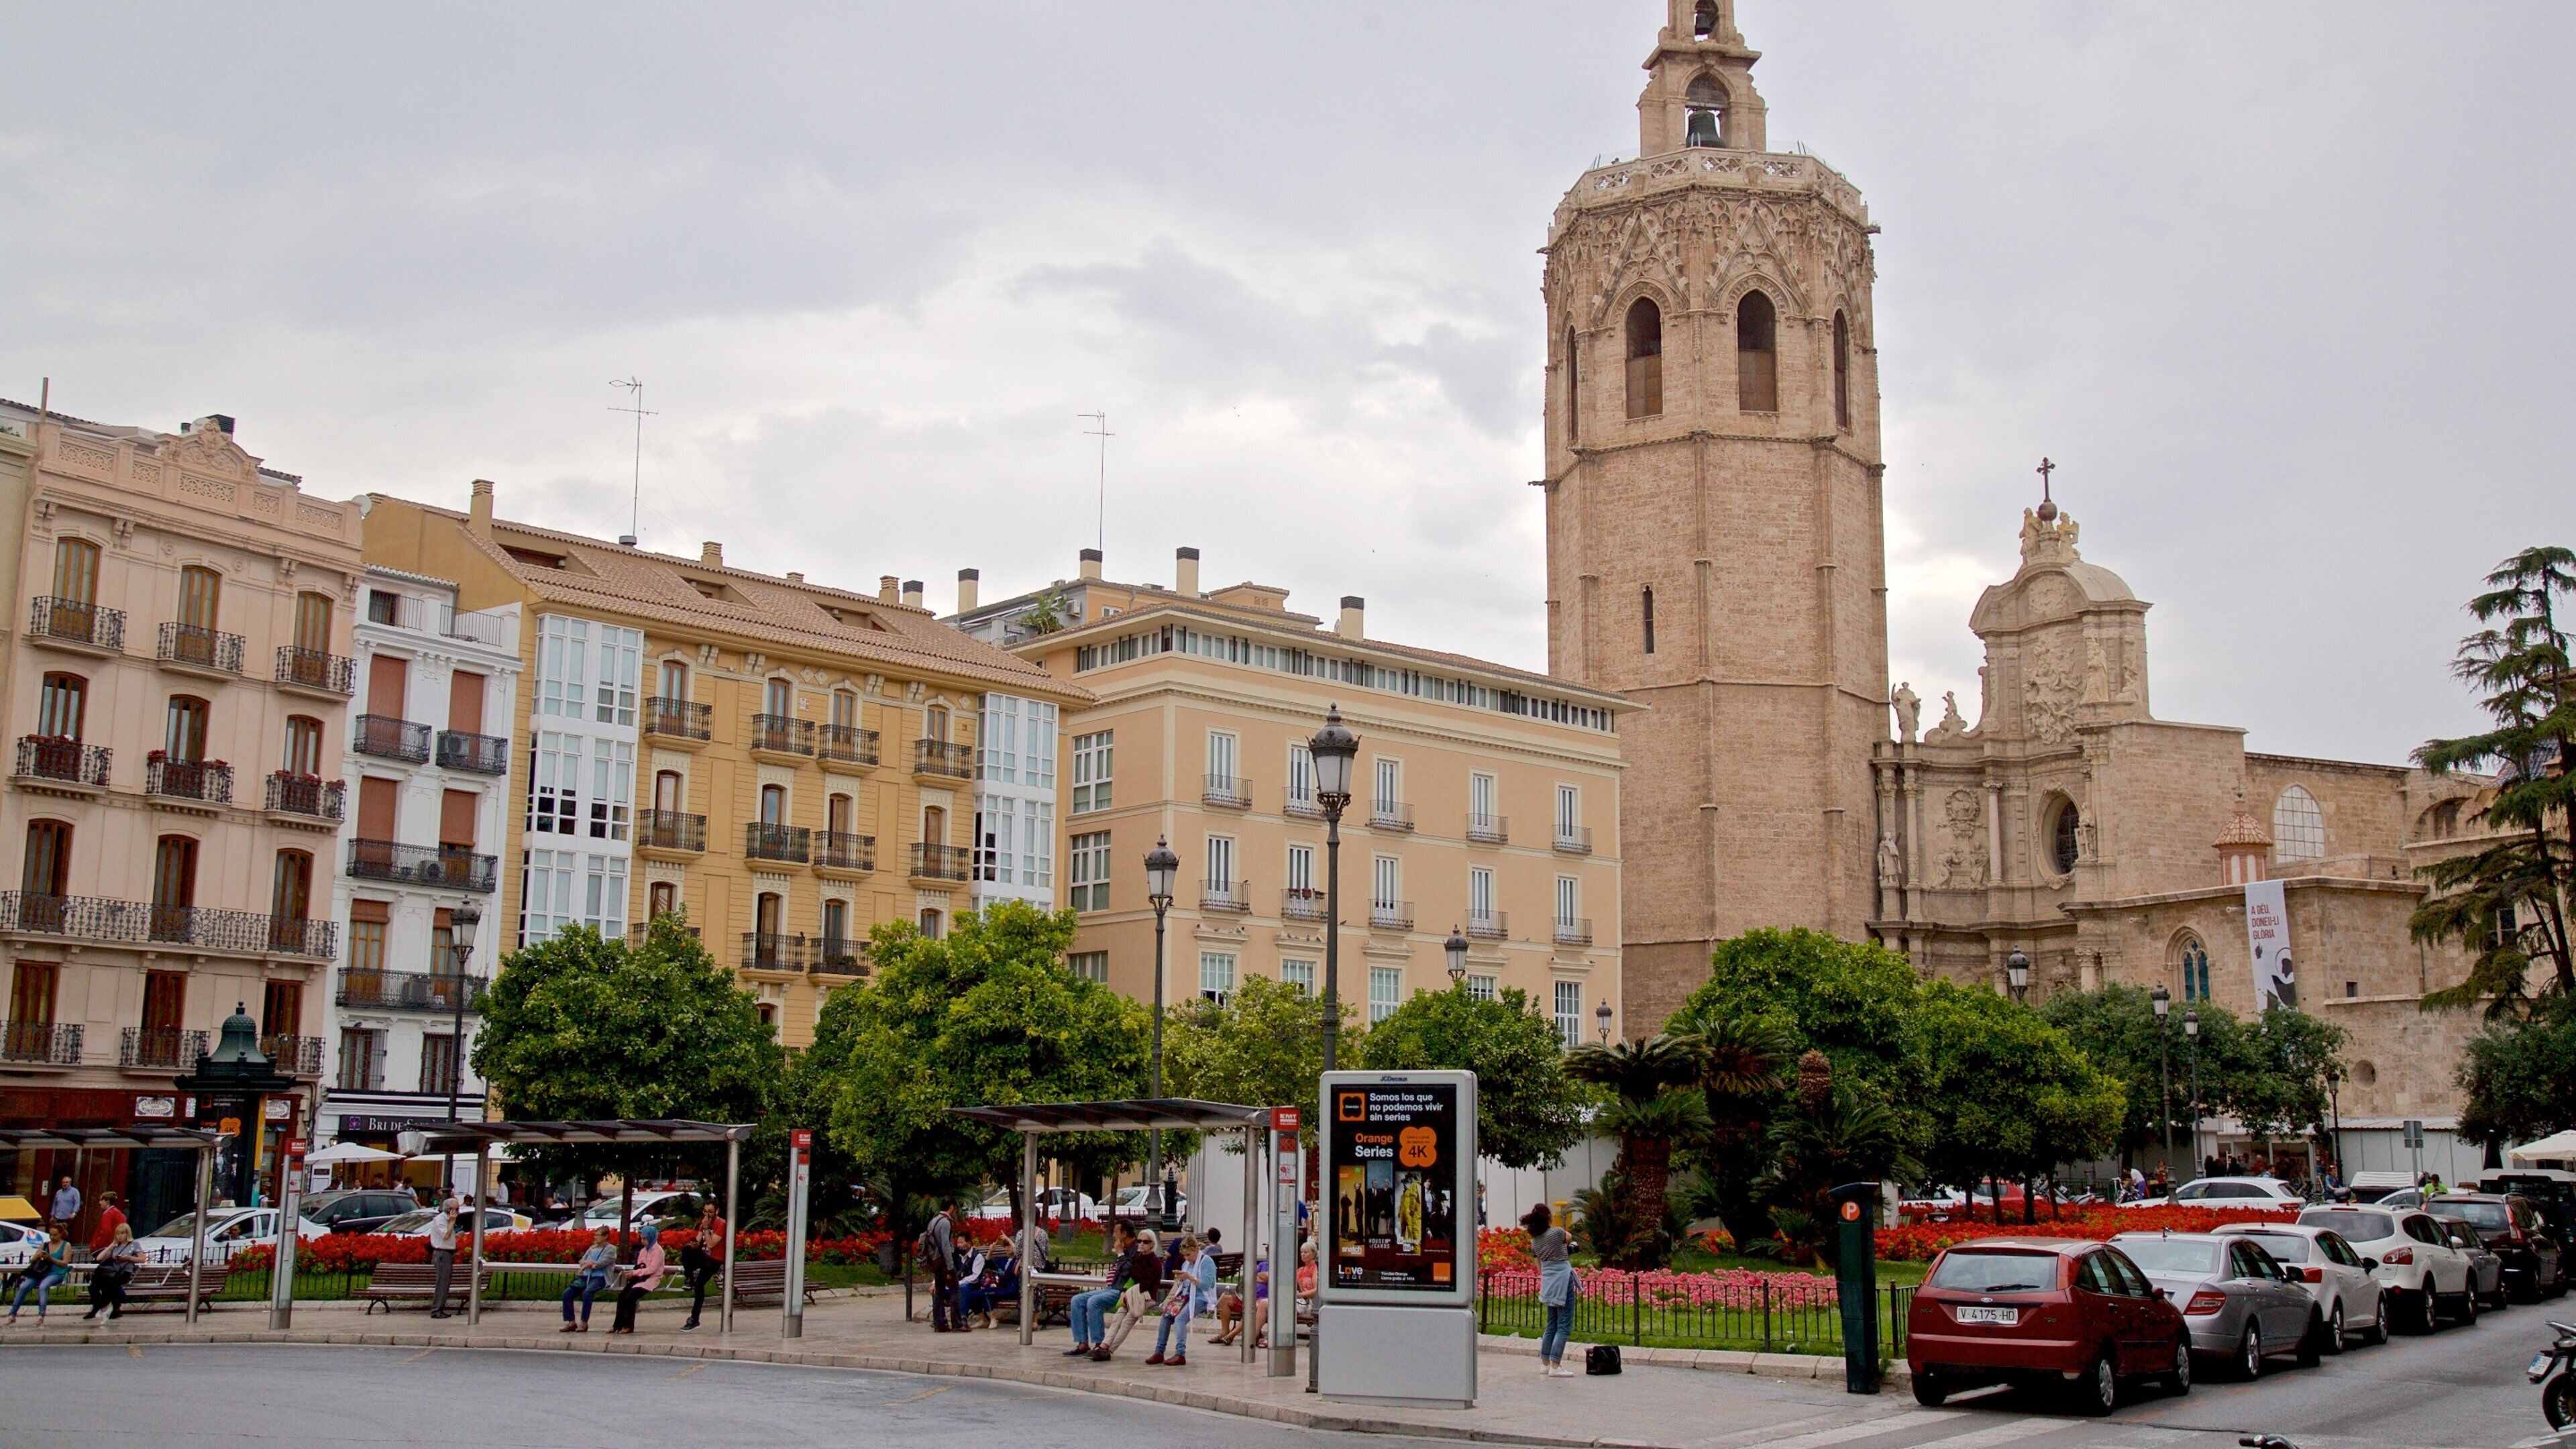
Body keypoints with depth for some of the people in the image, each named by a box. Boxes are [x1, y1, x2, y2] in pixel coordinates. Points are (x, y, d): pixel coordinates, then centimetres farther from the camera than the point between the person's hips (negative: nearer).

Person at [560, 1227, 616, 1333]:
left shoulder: (611, 1249, 4)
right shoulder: (592, 1248, 24)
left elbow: (601, 1263, -9)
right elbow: (582, 1261, 16)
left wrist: (589, 1264, 0)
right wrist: (589, 1263, -5)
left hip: (599, 1278, -7)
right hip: (586, 1277, 7)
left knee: (587, 1293, -36)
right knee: (567, 1293, -15)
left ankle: (584, 1323, -28)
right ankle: (571, 1323, -12)